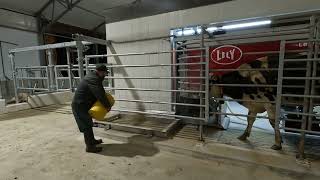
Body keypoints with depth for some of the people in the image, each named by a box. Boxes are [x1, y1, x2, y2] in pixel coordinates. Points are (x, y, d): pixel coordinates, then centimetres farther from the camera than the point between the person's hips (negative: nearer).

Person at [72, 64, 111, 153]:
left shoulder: (92, 76, 11)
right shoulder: (93, 79, -23)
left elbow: (100, 91, 17)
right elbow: (99, 95, -27)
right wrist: (107, 105, -18)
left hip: (83, 104, 11)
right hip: (80, 105, -11)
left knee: (88, 123, 19)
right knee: (87, 126, -4)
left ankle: (92, 140, 34)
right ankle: (89, 146, 6)